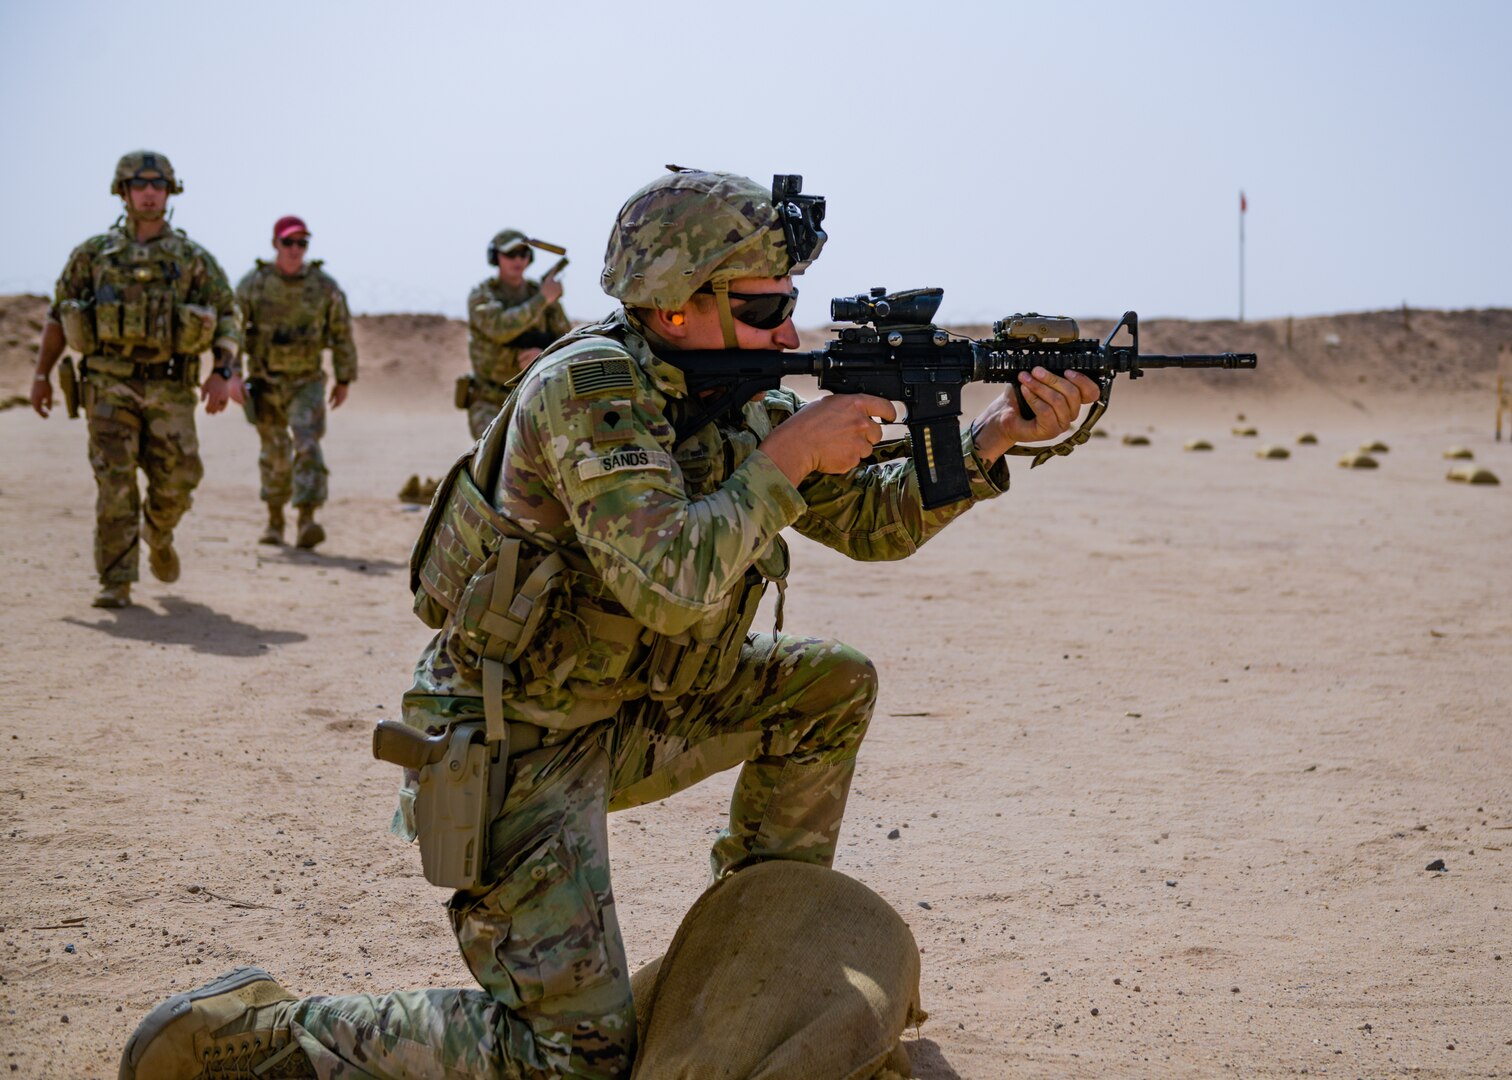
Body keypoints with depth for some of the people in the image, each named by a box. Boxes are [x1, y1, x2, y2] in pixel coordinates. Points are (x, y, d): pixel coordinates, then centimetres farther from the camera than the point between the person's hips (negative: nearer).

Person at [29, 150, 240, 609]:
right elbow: (58, 315, 13)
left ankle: (158, 534, 33)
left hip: (169, 388, 1)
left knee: (177, 480, -1)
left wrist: (223, 373, -13)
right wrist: (42, 375, 9)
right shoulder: (93, 253, 7)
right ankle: (116, 583, -3)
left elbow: (227, 318, 3)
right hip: (110, 384, -1)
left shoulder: (193, 258, 5)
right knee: (115, 482, -8)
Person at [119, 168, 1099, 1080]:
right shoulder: (590, 385, -23)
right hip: (514, 748, -9)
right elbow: (673, 583, -34)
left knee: (834, 684, 12)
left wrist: (997, 438, -4)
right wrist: (785, 458, -23)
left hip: (620, 721, 9)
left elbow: (873, 520, 9)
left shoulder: (744, 403, 3)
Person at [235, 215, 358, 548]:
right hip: (264, 382, 1)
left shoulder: (325, 286, -5)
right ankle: (274, 521, 26)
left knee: (307, 446, -16)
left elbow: (342, 333, 5)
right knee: (274, 454, 10)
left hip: (307, 382, -1)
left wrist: (345, 379, 8)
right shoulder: (252, 284, -6)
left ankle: (306, 521, -22)